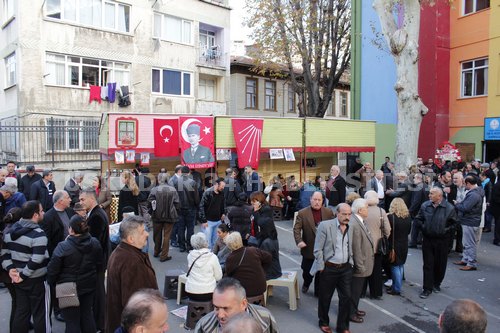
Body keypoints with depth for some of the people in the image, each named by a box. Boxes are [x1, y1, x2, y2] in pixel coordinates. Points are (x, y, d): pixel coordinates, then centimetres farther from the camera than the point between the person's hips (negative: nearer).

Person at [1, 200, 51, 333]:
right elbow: (37, 260, -28)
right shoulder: (38, 234, -20)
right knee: (40, 313, 6)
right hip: (37, 280, -7)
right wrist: (23, 274, -17)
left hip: (18, 280, 7)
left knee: (21, 311, 18)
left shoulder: (11, 230, 6)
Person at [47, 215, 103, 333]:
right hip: (89, 286, 4)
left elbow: (52, 270, -13)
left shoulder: (63, 247, -20)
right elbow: (99, 264, 7)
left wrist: (51, 283, 6)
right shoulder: (95, 243, -6)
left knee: (72, 321, 8)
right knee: (87, 315, 21)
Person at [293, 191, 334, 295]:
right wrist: (299, 241, -23)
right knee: (307, 270, 12)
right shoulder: (302, 213, -8)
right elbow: (297, 228, -10)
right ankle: (306, 283, 44)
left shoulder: (329, 212, -2)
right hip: (309, 248, -1)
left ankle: (318, 291, 28)